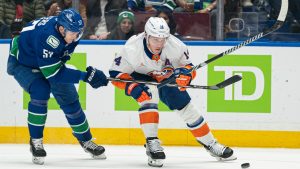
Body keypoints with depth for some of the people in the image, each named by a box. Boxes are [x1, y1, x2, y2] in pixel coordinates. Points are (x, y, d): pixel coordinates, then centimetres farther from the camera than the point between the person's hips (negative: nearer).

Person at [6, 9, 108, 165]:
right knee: (40, 91, -31)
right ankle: (35, 141, -16)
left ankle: (86, 140, 23)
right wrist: (85, 76, -40)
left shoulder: (70, 30, -19)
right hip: (22, 62, -7)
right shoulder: (46, 36, -42)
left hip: (50, 61, 7)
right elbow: (53, 74, -39)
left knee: (69, 99, 4)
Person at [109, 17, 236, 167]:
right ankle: (152, 143, -28)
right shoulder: (132, 48, -36)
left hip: (166, 78, 3)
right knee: (149, 94, -33)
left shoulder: (176, 46, -30)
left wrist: (186, 73, -38)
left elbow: (188, 66, -14)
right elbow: (115, 73, -27)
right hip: (141, 78, -3)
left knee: (185, 106, 2)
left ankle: (211, 144, 21)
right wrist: (132, 88, -42)